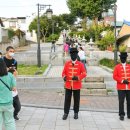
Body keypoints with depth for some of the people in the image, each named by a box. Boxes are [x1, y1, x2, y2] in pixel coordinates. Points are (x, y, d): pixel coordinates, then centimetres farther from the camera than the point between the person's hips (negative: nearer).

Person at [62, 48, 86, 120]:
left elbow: (84, 74, -6)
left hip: (77, 85, -1)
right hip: (68, 85, 1)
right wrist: (64, 77, -16)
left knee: (76, 100, 9)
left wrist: (77, 77, -23)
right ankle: (66, 113, 15)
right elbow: (64, 72, 6)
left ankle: (76, 113, 23)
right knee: (67, 99, 4)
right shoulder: (67, 63, 2)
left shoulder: (80, 64, -3)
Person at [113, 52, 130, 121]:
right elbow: (115, 76, -4)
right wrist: (122, 81, -13)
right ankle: (121, 115, 7)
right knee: (121, 102, -2)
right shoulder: (117, 67, 1)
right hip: (121, 88, -3)